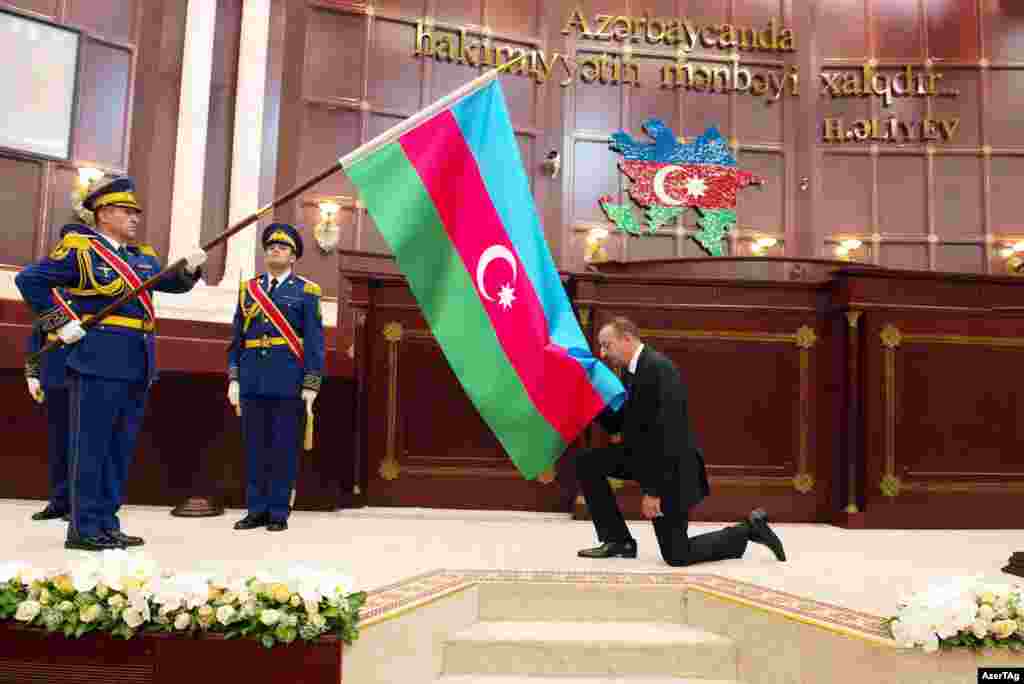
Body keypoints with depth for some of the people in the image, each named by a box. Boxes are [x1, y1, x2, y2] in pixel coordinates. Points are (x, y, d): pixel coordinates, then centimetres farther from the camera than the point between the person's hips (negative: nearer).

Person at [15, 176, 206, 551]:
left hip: (137, 367, 7)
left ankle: (106, 525, 19)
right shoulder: (79, 249, -2)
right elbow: (29, 279, -5)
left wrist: (189, 267, -10)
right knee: (91, 447, -3)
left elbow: (173, 283, 10)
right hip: (99, 362, -7)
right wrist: (61, 323, -10)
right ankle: (83, 529, 3)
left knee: (120, 448, 11)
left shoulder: (142, 257, 18)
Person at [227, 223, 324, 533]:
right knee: (255, 447, 7)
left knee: (284, 448, 1)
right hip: (253, 380, 3)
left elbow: (314, 341, -2)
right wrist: (233, 377, 5)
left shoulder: (306, 291, 3)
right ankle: (256, 510, 15)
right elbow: (237, 337, 13)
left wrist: (311, 384, -9)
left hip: (289, 381, -3)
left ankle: (279, 512, 9)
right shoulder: (248, 289, 14)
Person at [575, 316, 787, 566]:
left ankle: (748, 530, 16)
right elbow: (616, 424, 9)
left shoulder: (659, 368, -24)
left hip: (670, 467, -9)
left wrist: (654, 490, -25)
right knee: (587, 463, -3)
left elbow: (668, 433, -27)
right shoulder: (630, 370, 6)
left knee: (677, 555, -3)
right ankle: (618, 541, 5)